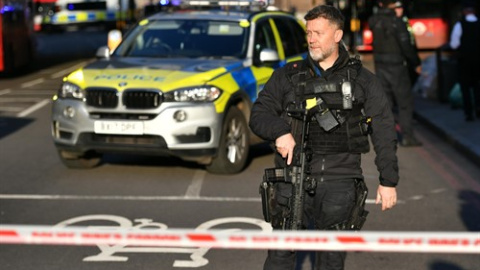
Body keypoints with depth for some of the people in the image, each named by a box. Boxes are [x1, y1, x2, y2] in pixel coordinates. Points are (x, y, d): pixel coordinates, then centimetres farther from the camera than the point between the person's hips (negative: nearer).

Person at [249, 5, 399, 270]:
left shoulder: (362, 80, 10)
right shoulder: (287, 76, 12)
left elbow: (383, 131, 7)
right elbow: (259, 114, 8)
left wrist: (388, 181, 1)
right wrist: (280, 131, -14)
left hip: (340, 181, 0)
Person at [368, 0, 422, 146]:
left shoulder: (374, 21, 0)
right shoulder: (397, 21, -16)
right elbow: (406, 45, -16)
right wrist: (416, 63, -1)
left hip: (380, 67, 6)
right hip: (396, 67, -6)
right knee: (405, 103, 2)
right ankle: (407, 136, 1)